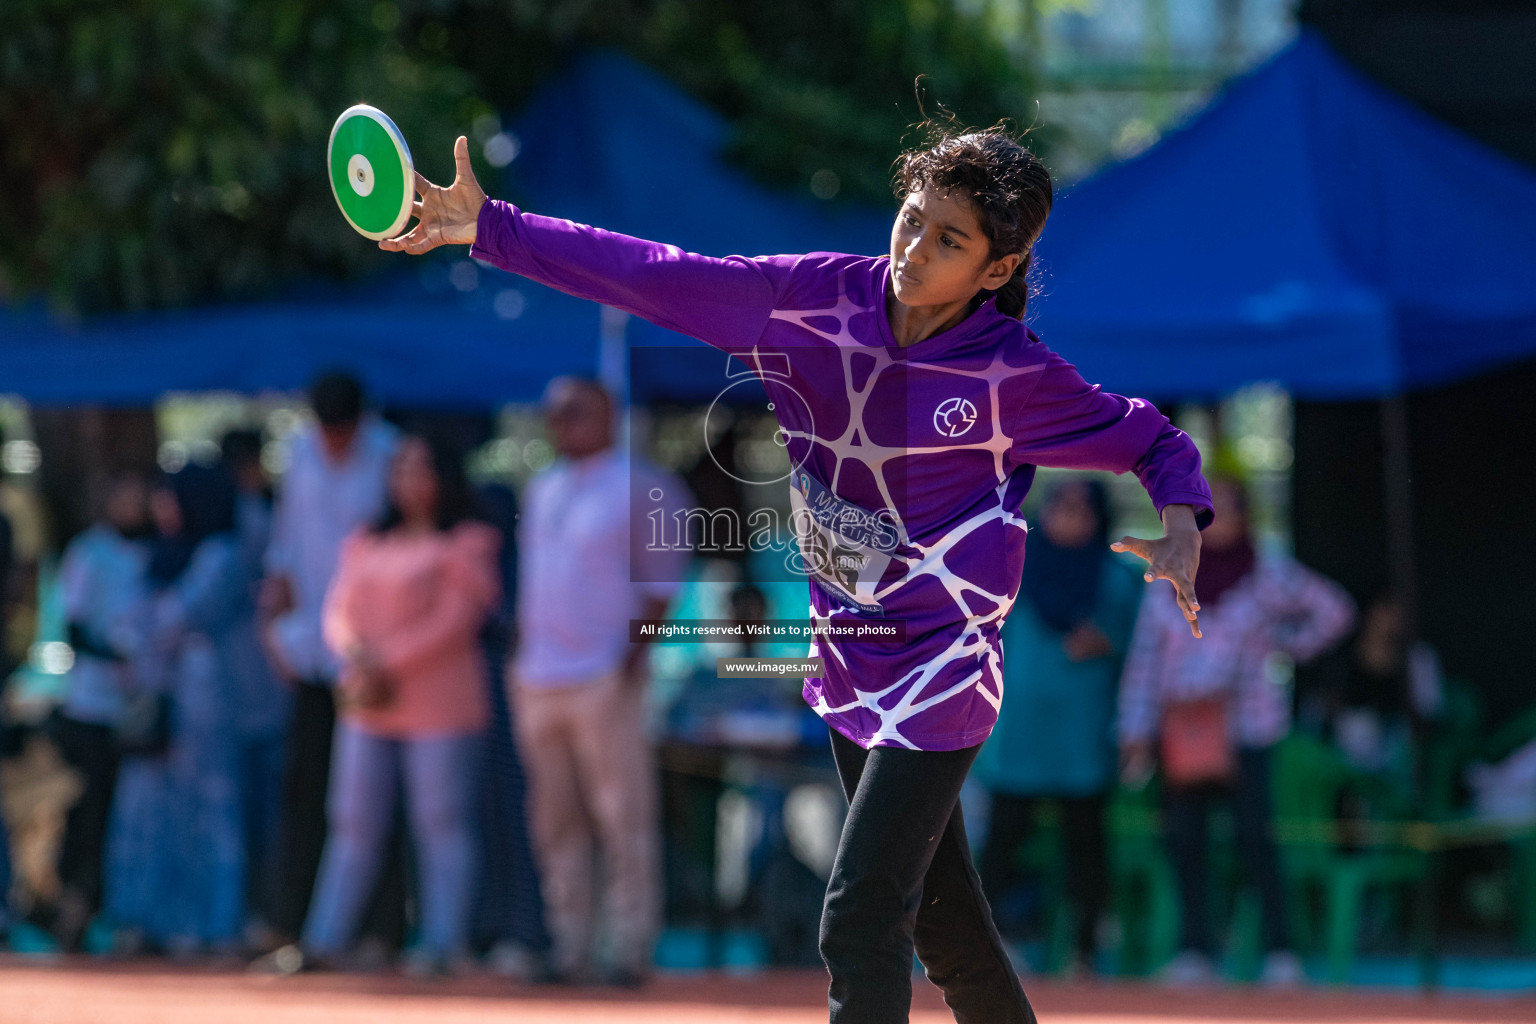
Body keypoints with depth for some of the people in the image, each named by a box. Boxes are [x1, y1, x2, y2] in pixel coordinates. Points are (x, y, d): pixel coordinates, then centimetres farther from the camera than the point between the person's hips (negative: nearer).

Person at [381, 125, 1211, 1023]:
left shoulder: (1014, 375, -14)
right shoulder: (818, 299, -6)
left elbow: (1152, 440, -2)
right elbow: (657, 278, -5)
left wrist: (1182, 526, -23)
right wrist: (492, 227, -8)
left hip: (941, 673, -6)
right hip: (848, 665, 6)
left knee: (860, 924, -14)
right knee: (939, 921, 16)